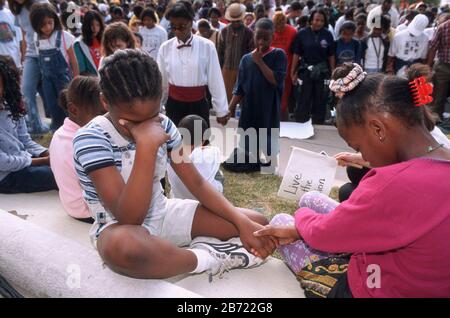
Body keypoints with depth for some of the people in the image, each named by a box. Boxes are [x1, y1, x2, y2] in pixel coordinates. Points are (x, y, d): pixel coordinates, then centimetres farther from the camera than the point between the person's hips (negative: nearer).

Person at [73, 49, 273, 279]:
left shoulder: (162, 125, -5)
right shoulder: (90, 139, -21)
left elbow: (197, 183, -3)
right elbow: (129, 218, -30)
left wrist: (243, 222, -15)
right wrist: (146, 145, -37)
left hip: (163, 214, 4)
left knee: (258, 224, -5)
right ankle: (209, 259, -20)